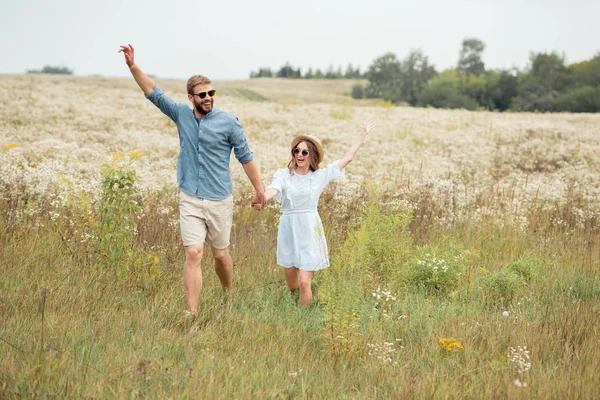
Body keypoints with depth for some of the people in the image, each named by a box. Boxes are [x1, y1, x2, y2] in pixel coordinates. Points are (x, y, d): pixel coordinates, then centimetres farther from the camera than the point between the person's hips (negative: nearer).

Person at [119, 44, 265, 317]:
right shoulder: (181, 115, 1)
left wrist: (259, 190, 4)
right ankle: (191, 313, -10)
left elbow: (245, 157, -1)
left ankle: (229, 296, 39)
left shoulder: (228, 122, -7)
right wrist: (132, 65, -10)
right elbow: (154, 93, 0)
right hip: (190, 201, 1)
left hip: (219, 201, -1)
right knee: (193, 254, -8)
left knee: (220, 255, 13)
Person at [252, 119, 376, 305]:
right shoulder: (283, 174, -1)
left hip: (309, 232, -1)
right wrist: (261, 199, -45)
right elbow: (273, 189, -22)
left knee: (304, 283, -11)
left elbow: (348, 157, 6)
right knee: (292, 286, 12)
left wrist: (363, 133, 6)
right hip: (288, 231, 1)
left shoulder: (320, 176, 3)